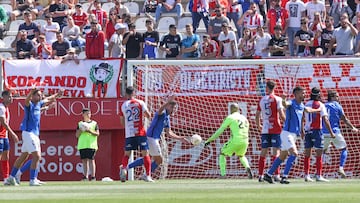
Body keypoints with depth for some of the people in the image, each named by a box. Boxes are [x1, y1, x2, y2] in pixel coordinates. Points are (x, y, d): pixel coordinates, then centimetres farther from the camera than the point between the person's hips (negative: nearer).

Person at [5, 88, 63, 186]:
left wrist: (57, 94, 37)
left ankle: (11, 178, 21)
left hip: (35, 134, 9)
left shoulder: (39, 104, 10)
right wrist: (31, 93, -57)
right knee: (37, 156, -14)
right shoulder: (29, 104, -13)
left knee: (23, 156, 14)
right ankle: (32, 180, -12)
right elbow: (27, 101, -38)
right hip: (28, 133, -9)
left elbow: (48, 99, 30)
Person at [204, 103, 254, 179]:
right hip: (245, 141, 5)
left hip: (235, 141, -5)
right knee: (241, 156, 32)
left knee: (222, 154, 16)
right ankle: (247, 167, 2)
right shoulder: (244, 118, 19)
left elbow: (220, 131, 0)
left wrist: (209, 140, 8)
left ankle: (223, 174, 6)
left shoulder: (230, 118, 0)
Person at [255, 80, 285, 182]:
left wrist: (259, 126, 31)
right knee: (276, 151, -4)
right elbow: (281, 115, -11)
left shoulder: (261, 100, 8)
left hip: (265, 130, 4)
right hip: (275, 129, -4)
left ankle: (261, 175, 6)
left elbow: (257, 116, 14)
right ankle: (276, 175, -10)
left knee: (263, 152, 7)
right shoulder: (277, 99, -6)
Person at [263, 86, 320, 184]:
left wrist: (317, 110, 50)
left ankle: (268, 175, 21)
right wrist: (284, 100, -61)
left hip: (294, 134, 9)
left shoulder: (301, 106, 12)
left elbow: (308, 110, 36)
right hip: (287, 133, -9)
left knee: (282, 157, 13)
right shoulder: (291, 103, -14)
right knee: (294, 153, -20)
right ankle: (284, 177, -21)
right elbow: (285, 104, -39)